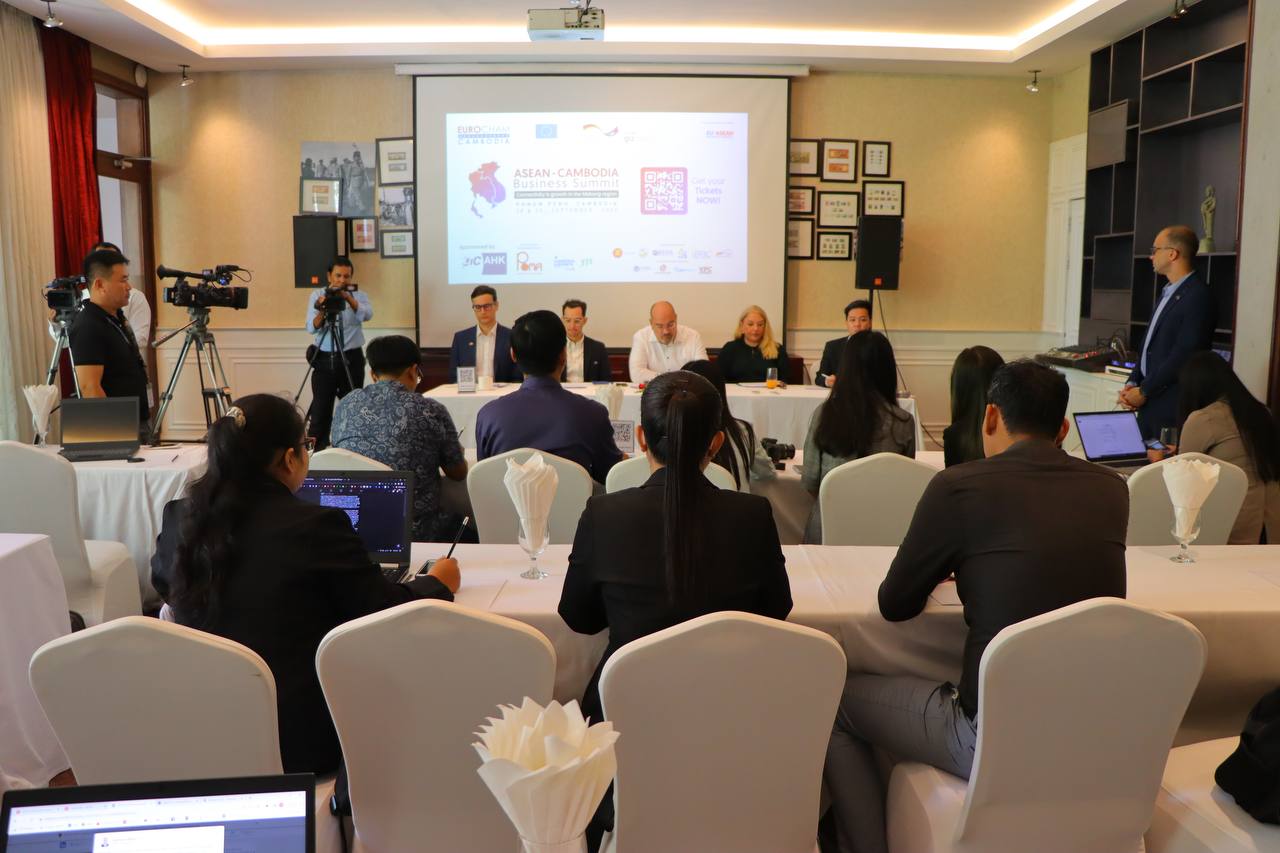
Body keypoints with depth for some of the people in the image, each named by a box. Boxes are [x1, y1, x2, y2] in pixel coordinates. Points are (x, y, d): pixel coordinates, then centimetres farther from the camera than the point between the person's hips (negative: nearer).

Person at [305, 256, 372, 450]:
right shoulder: (317, 295, 4)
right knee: (320, 410, -2)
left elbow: (367, 315, -19)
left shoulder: (359, 295, 3)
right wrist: (322, 311, -27)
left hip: (352, 358, 0)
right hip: (324, 359, 0)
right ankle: (316, 451, 6)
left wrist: (348, 298, -33)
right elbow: (311, 327, -8)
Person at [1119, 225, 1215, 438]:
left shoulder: (1198, 296, -14)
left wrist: (1143, 391, -13)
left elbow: (1184, 355, -19)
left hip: (1172, 405, -8)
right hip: (1150, 402, 8)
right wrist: (1132, 384, 4)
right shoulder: (1168, 292, 16)